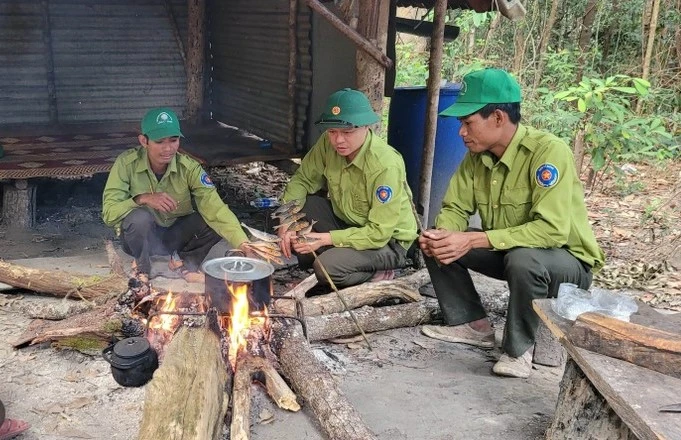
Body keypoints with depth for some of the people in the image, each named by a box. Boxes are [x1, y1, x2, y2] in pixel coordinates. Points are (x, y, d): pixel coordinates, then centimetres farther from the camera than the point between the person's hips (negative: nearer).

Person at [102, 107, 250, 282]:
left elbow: (215, 208, -28)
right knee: (139, 216, -35)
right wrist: (142, 199, -39)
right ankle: (142, 267, -5)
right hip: (140, 237, -2)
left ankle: (184, 261, 5)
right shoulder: (127, 163, -21)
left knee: (216, 222, -23)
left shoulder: (189, 167, -19)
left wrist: (243, 244, -43)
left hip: (175, 234, 2)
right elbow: (109, 212, -22)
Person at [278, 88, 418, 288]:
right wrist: (286, 222, -19)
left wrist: (325, 238, -35)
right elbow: (302, 180, -2)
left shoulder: (386, 165, -31)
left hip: (388, 241, -6)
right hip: (345, 222, 6)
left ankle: (378, 275, -2)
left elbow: (379, 233, -29)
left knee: (327, 266, -30)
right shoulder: (328, 143, -14)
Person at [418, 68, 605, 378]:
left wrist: (474, 240, -38)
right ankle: (474, 325, 4)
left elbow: (552, 230, -36)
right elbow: (455, 208, -2)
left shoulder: (548, 152, -29)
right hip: (506, 253, 7)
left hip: (567, 260, -7)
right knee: (436, 243, -6)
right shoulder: (476, 155, -7)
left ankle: (519, 348, -14)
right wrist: (440, 234, -27)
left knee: (523, 259, -38)